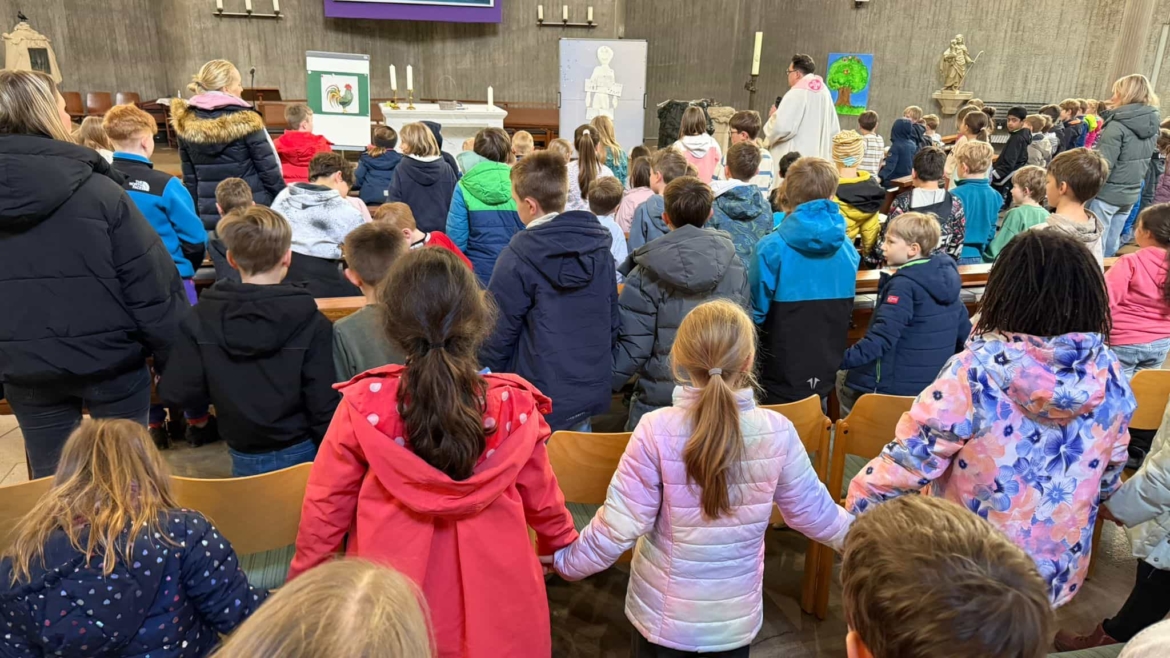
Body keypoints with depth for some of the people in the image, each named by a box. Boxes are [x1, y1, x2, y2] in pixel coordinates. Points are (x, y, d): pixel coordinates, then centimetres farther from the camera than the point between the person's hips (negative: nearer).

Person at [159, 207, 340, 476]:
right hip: (300, 453, -3)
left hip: (245, 459, 3)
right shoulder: (310, 321, -16)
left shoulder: (201, 319, -8)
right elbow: (324, 405, -16)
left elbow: (177, 393, -8)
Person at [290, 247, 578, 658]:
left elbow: (326, 505, -8)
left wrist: (304, 580, 11)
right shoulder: (515, 406, -18)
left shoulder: (364, 405, -20)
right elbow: (541, 498, -3)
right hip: (494, 607, 0)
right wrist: (563, 544, 19)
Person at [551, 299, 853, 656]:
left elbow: (619, 526, -18)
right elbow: (814, 513, -3)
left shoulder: (656, 430, -23)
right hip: (736, 617, 2)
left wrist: (564, 561, -2)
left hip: (664, 615, -1)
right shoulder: (777, 432, -16)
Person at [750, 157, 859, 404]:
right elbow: (847, 310, 11)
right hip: (825, 374, 4)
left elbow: (756, 310, -10)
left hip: (782, 377, -4)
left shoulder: (771, 248, -17)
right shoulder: (848, 250, -2)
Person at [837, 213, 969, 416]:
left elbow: (883, 334, -27)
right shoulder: (946, 273, 4)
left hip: (900, 384, -8)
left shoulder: (904, 284, -20)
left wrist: (843, 360, -28)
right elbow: (964, 327, 11)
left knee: (844, 377, 14)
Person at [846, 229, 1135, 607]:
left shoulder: (977, 372, -27)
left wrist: (857, 502, -5)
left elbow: (908, 459, -22)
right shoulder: (1108, 373, -11)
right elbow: (1112, 468, 4)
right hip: (1060, 573, 5)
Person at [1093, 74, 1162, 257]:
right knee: (1111, 244, 16)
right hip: (1131, 194, 8)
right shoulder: (1153, 125, 7)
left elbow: (1104, 164, -19)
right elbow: (1142, 160, 15)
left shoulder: (1118, 125, -17)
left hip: (1108, 193, -8)